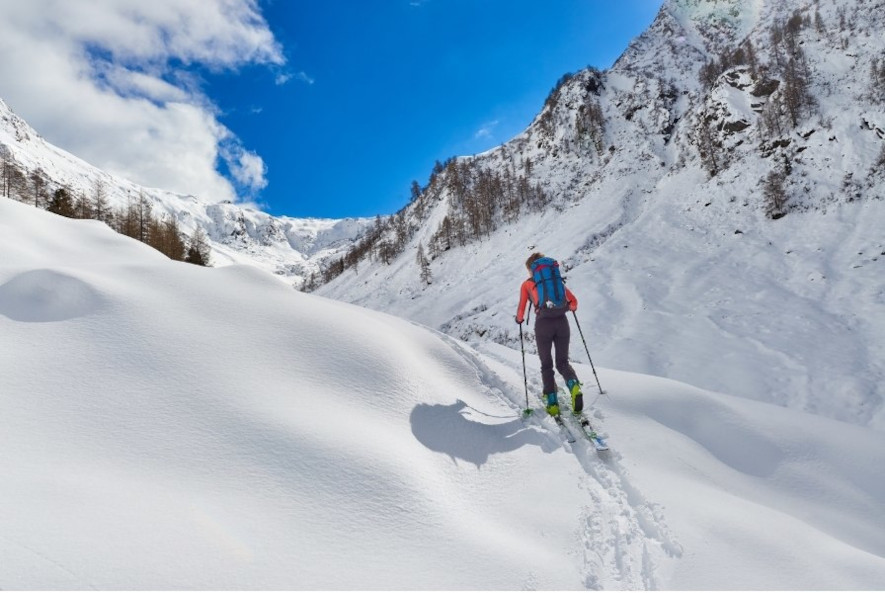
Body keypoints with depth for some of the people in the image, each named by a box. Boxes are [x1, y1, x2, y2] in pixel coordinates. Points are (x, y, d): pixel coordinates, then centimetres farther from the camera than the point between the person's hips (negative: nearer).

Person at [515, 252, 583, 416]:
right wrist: (572, 308, 38)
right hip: (562, 322, 2)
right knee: (562, 362, 12)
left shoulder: (527, 284, 13)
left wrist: (519, 319, 30)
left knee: (546, 365, 11)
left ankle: (552, 402, 1)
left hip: (543, 324, -2)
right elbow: (573, 301, 16)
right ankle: (574, 385, -18)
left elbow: (521, 309, 9)